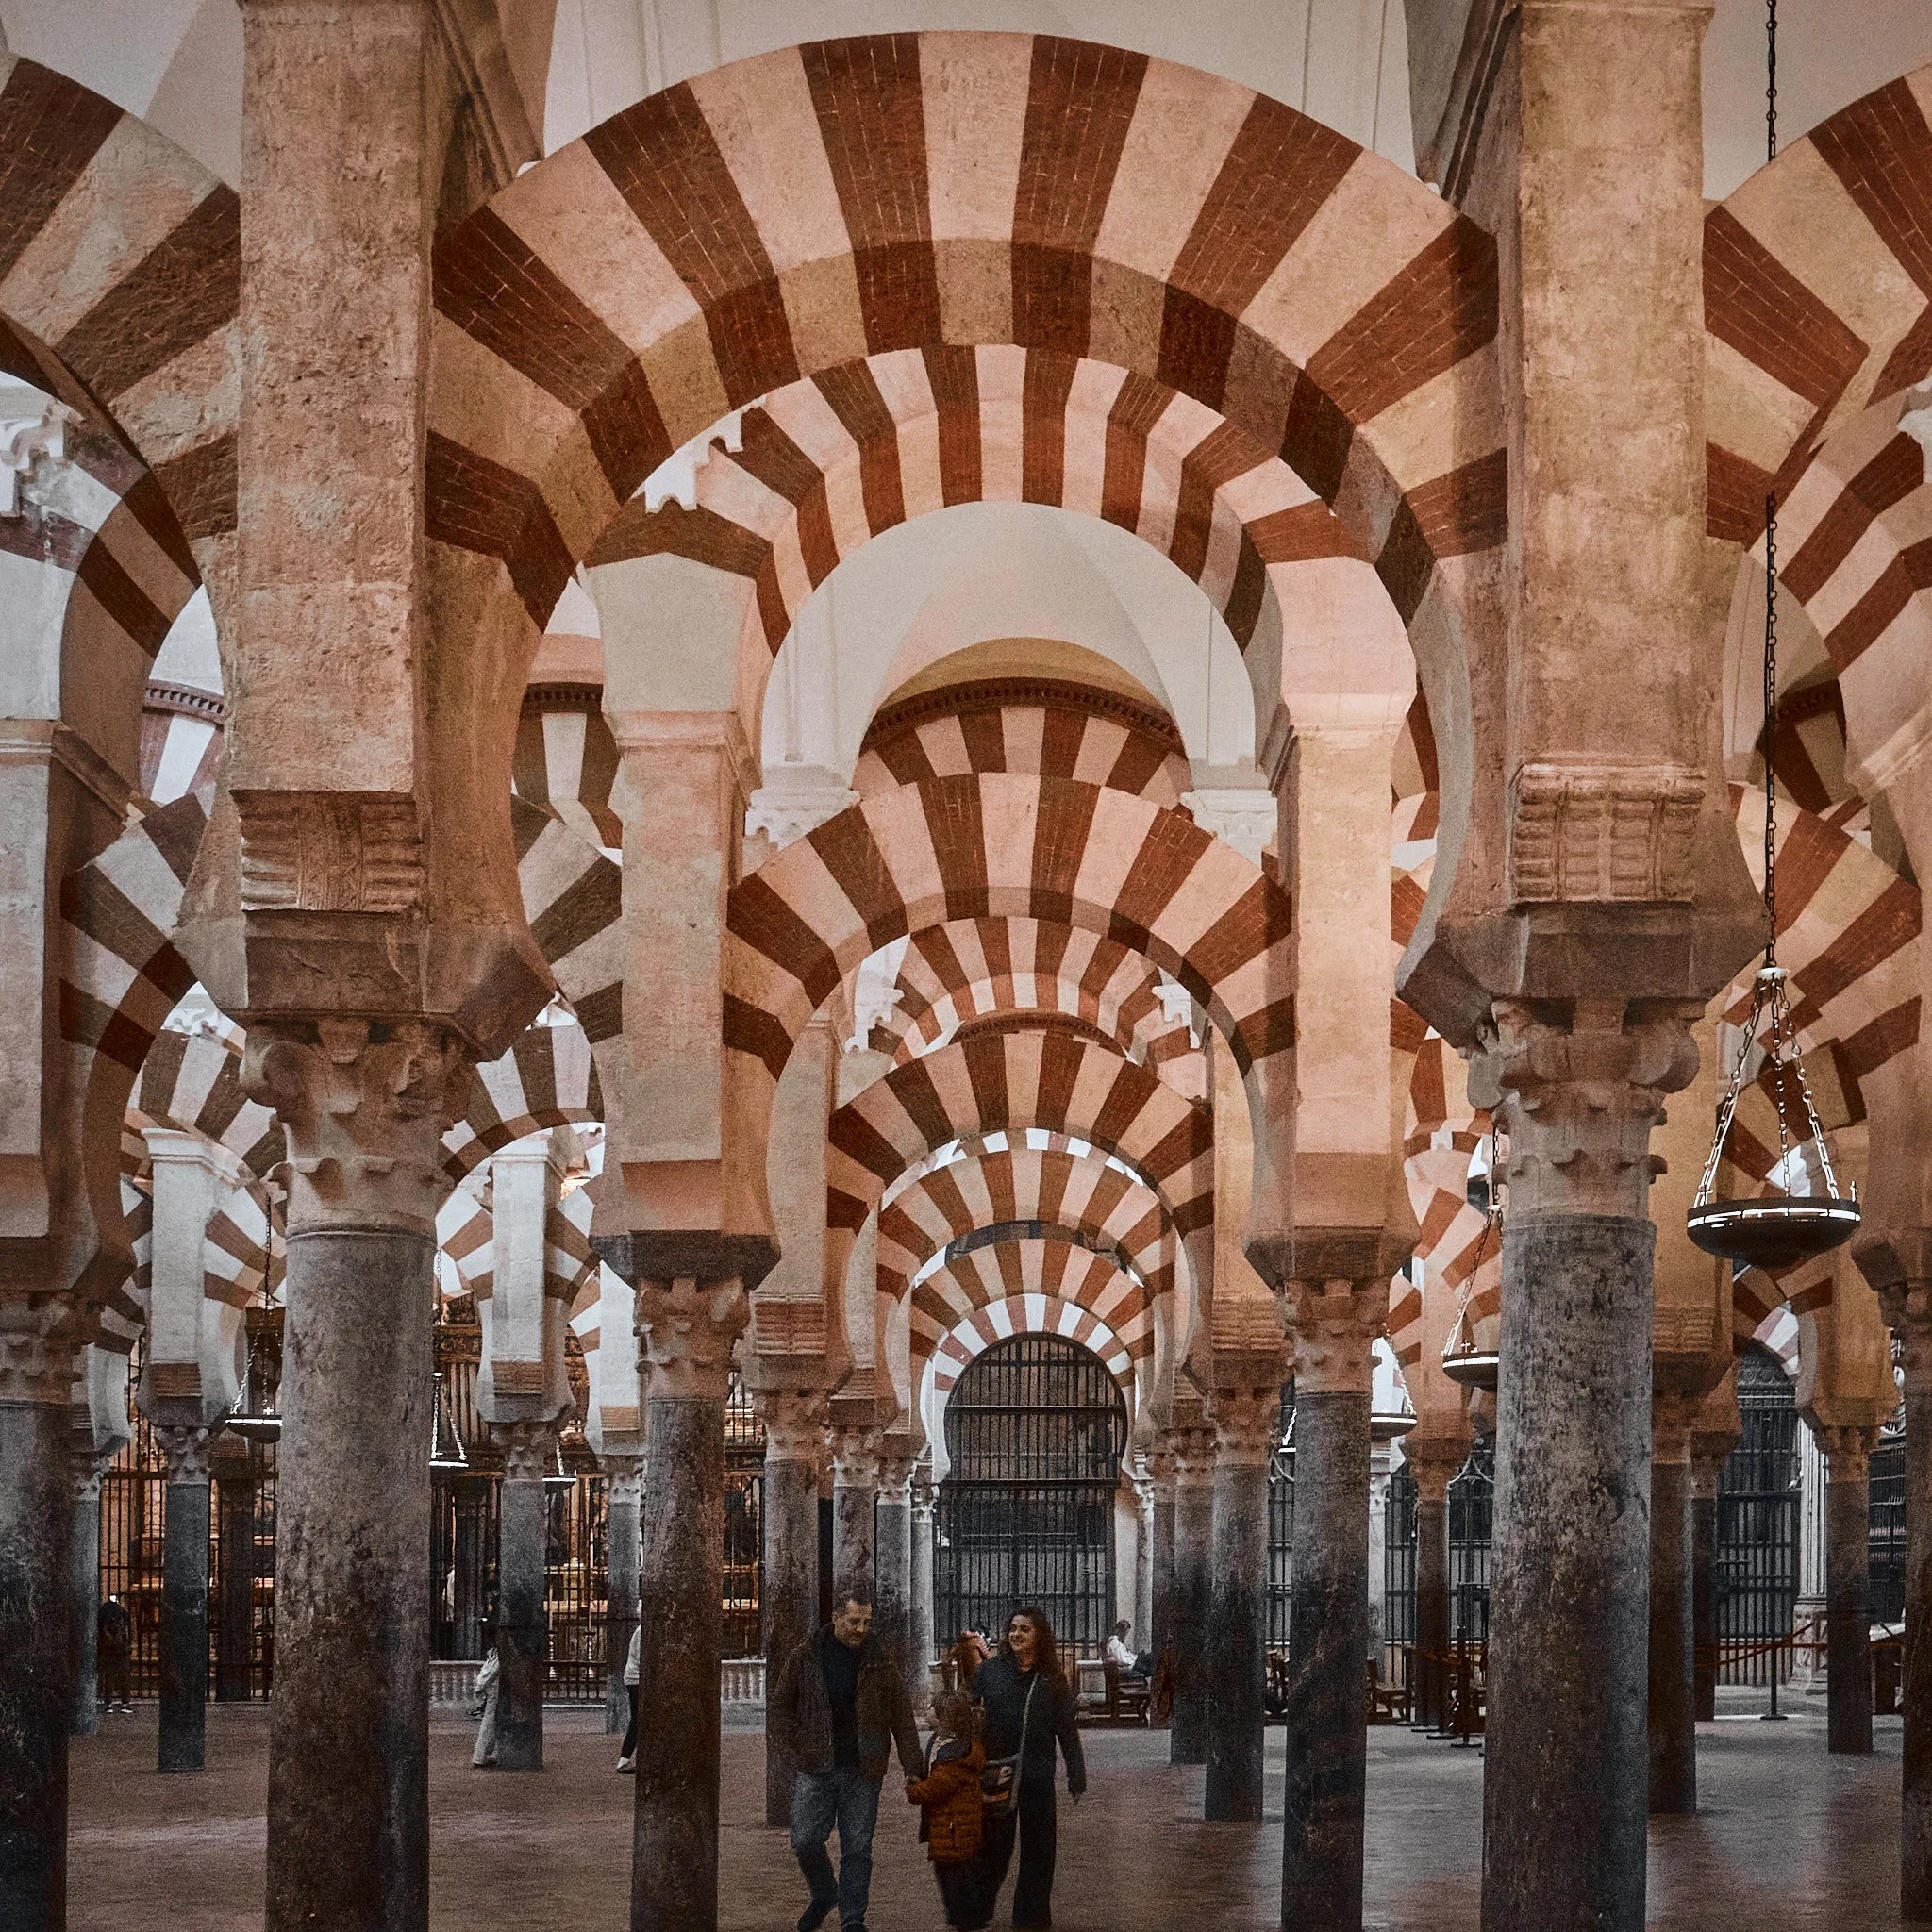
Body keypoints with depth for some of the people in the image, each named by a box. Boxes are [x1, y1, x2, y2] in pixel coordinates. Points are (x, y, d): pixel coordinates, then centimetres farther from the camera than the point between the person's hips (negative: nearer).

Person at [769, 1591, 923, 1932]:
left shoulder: (882, 1663, 1)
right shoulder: (805, 1658, 1)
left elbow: (903, 1720, 1)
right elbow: (778, 1710, 8)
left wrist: (914, 1769, -6)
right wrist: (798, 1748, -3)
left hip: (863, 1772, 0)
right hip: (816, 1769, 0)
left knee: (857, 1849, 3)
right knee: (805, 1840, -2)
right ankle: (823, 1895, 25)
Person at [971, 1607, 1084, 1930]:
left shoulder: (1053, 1679, 2)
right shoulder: (990, 1671, -1)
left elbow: (1067, 1730, 3)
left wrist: (1077, 1778, 0)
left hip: (1038, 1780, 1)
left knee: (1038, 1853, 8)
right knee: (993, 1849, 3)